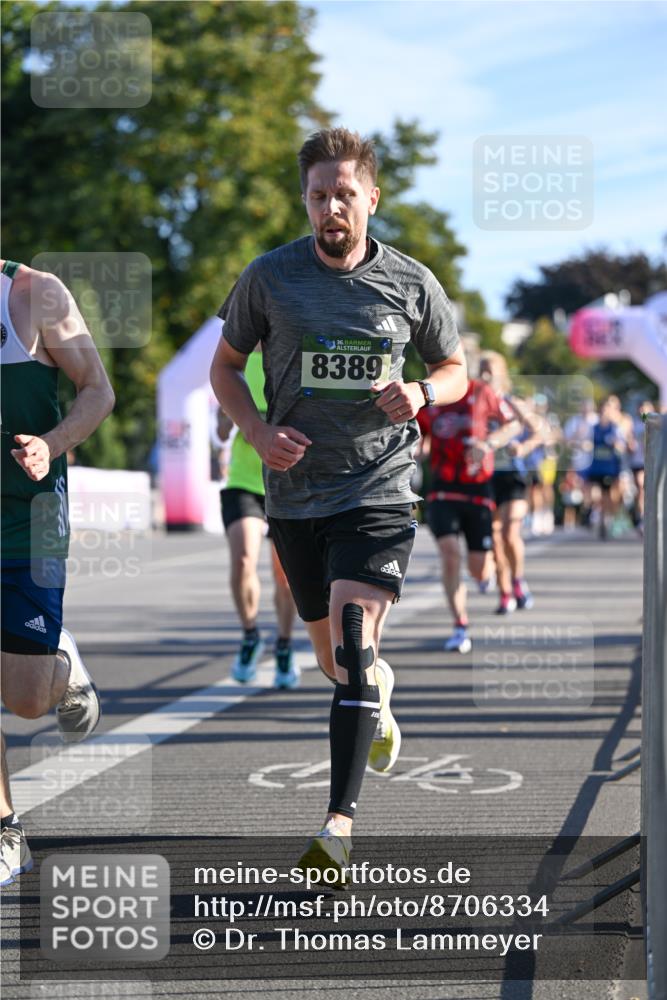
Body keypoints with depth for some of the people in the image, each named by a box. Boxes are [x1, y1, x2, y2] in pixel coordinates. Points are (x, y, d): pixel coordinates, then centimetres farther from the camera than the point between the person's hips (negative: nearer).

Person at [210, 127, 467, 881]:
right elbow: (225, 367, 10)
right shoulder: (270, 277, 0)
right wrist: (260, 433, -8)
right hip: (295, 494, 2)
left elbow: (456, 369, 13)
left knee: (353, 641, -19)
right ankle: (378, 701, 52)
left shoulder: (411, 283, 0)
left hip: (378, 490, -2)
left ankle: (339, 824, -20)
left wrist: (422, 393, -10)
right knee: (335, 661, 14)